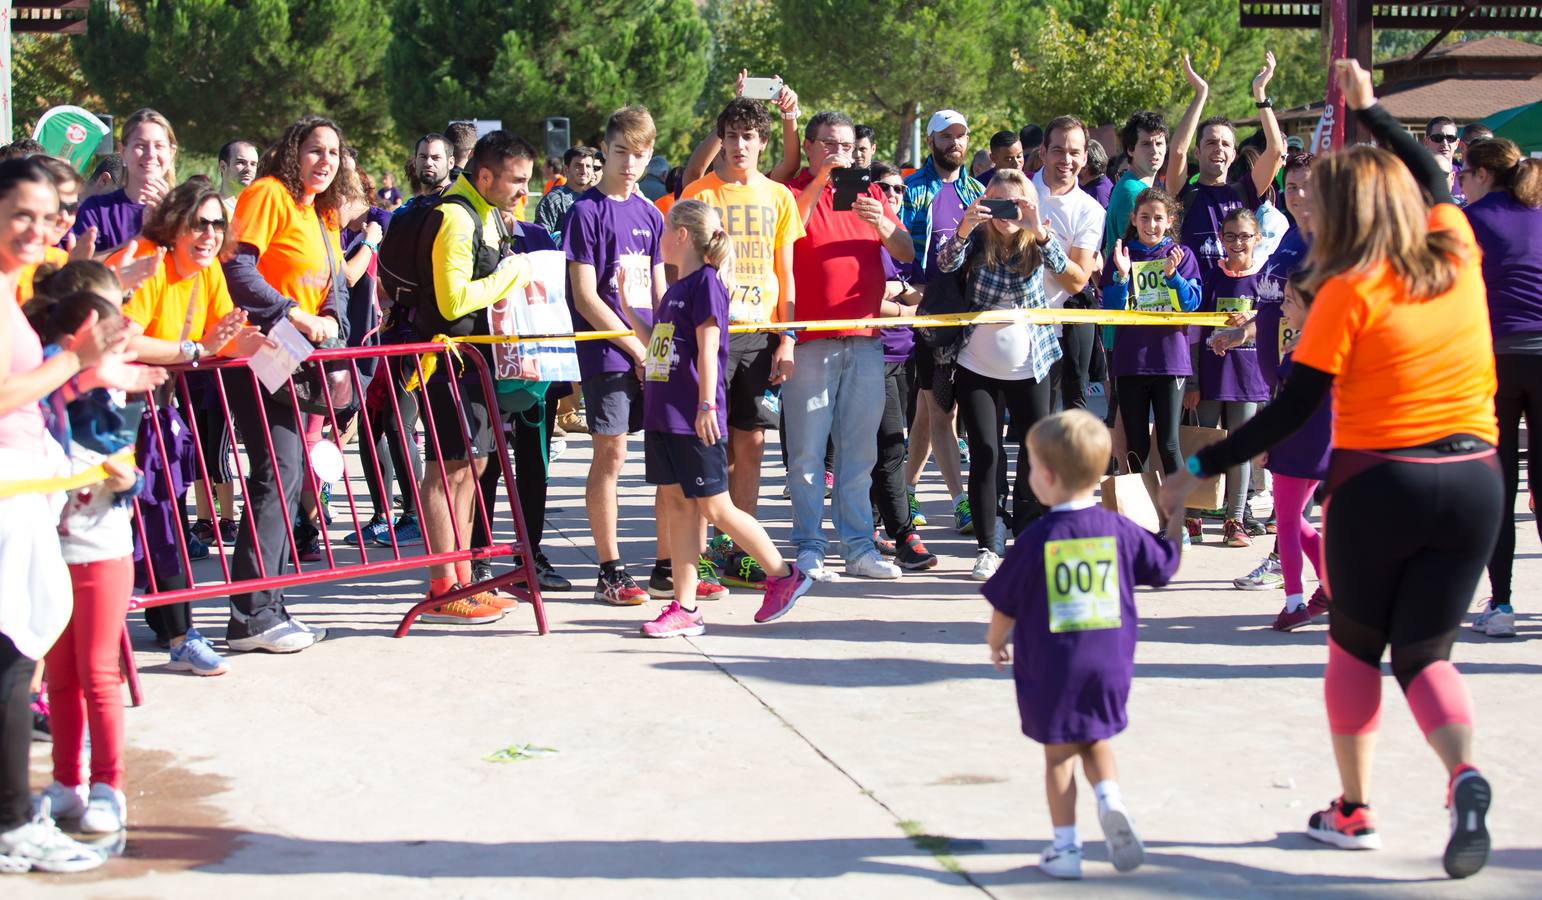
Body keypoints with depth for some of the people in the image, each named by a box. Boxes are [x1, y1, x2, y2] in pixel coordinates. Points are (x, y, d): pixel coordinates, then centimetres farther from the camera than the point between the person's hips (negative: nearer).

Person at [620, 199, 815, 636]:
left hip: (694, 420, -9)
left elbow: (708, 348, -16)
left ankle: (783, 575, 11)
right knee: (677, 505, 6)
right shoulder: (675, 288, 16)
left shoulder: (705, 281, -10)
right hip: (663, 416, 9)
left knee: (715, 507, -3)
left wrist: (706, 405, -20)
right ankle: (684, 607, 8)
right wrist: (626, 306, 21)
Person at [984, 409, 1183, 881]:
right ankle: (1110, 798, -6)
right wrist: (1176, 517, 29)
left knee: (1059, 753, 9)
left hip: (1050, 669, -3)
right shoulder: (1120, 530, -5)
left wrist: (996, 643, 16)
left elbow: (1004, 606, -3)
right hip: (1109, 663, 3)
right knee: (1096, 741, 21)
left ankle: (1065, 848, 12)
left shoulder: (1035, 541, -13)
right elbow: (1166, 564, 12)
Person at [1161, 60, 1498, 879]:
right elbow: (1432, 177, 28)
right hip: (1473, 480, 4)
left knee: (1355, 646, 18)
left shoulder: (1349, 293, -9)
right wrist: (1369, 108, 37)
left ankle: (1353, 809, 22)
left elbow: (1290, 412, -11)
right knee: (1424, 653, 12)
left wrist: (1202, 468, -4)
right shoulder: (1456, 250, 4)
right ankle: (1463, 775, -16)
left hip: (1379, 482, -4)